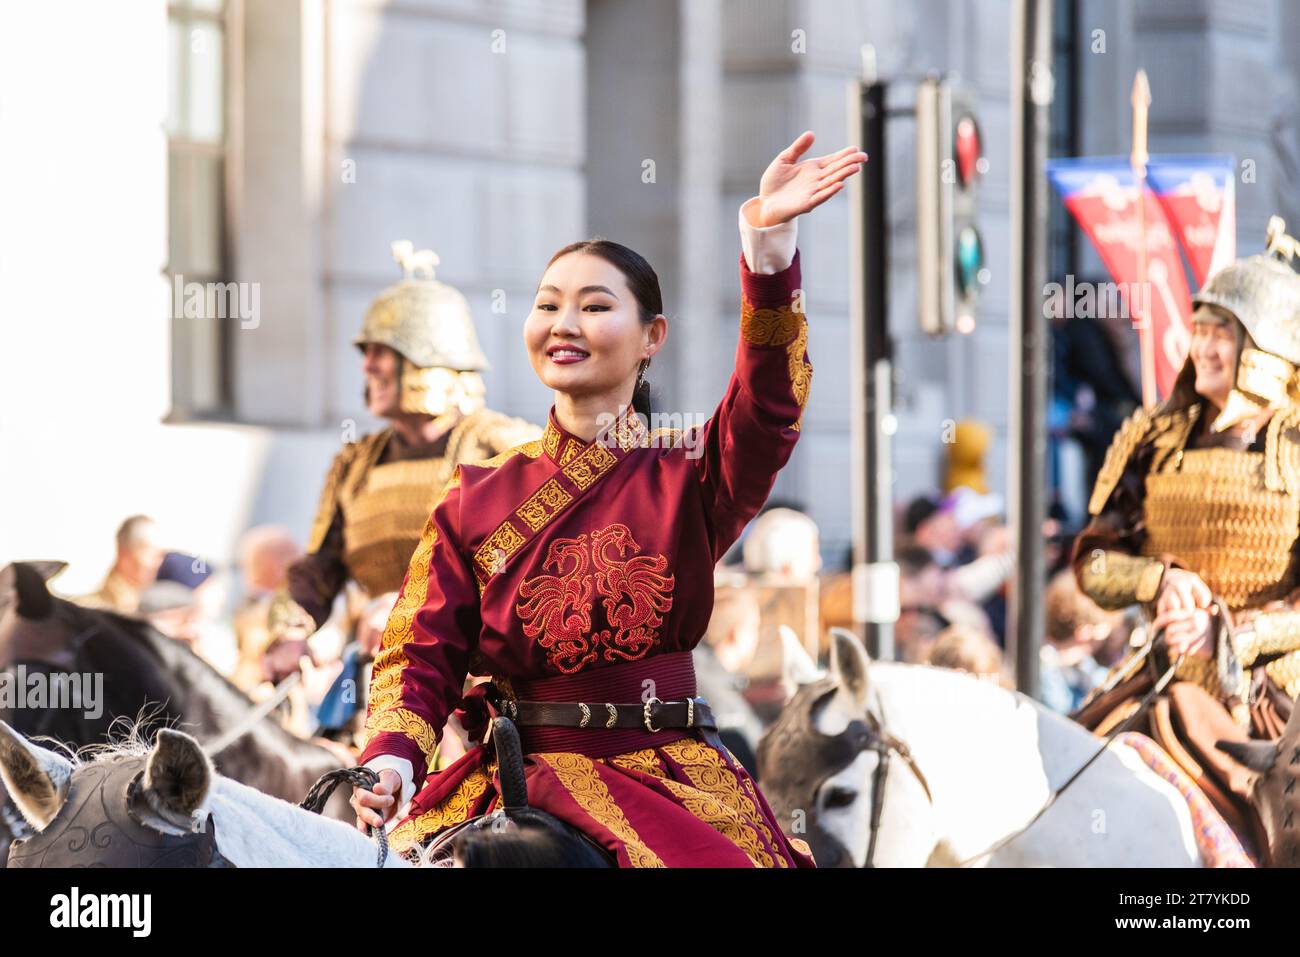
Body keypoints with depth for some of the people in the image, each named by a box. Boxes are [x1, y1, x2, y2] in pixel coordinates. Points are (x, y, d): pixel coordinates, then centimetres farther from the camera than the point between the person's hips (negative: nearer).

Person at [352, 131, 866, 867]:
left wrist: (769, 238, -29)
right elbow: (423, 652, 7)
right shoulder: (476, 499, 10)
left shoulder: (689, 478, 5)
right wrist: (392, 755, -15)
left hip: (666, 773, -1)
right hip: (509, 775, 1)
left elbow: (769, 404, -14)